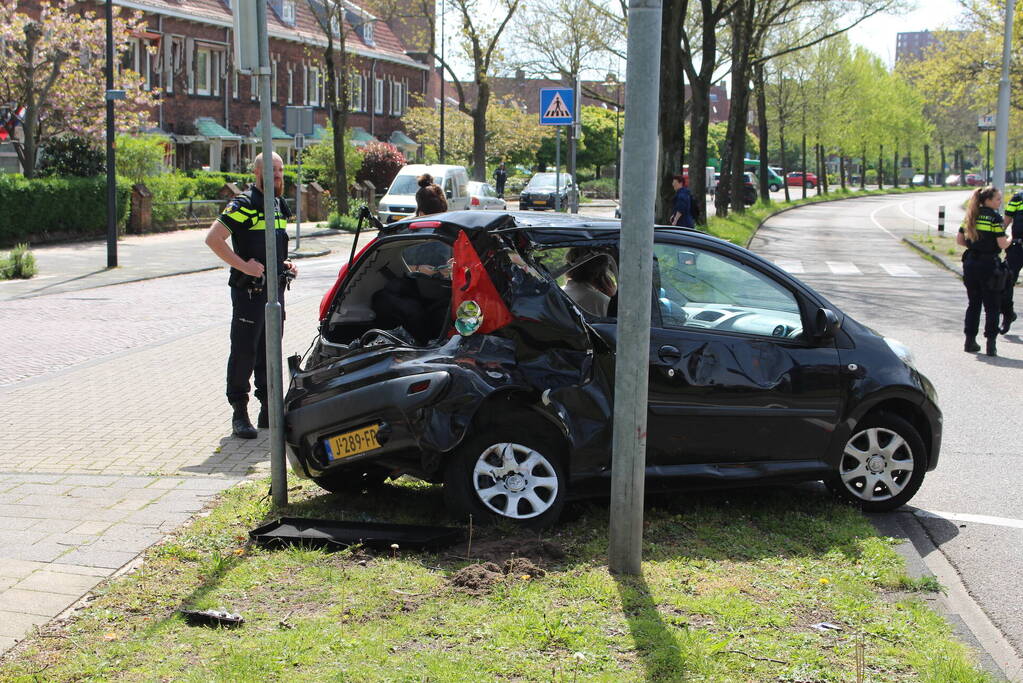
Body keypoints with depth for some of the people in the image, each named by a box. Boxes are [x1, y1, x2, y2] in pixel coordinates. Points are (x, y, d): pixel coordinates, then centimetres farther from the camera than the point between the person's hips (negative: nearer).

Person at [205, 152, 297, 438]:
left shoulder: (280, 206, 15)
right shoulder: (244, 205, -11)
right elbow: (213, 238, -18)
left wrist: (284, 264, 10)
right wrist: (243, 265, -20)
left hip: (275, 289, 8)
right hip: (249, 290, -8)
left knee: (270, 352, 12)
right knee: (244, 352, -4)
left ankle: (269, 410, 20)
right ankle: (240, 414, 2)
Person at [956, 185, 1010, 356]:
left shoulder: (970, 217, 7)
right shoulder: (995, 218, -12)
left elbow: (959, 240, 9)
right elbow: (1002, 244, -15)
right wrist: (1010, 240, 5)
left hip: (970, 264, 6)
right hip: (989, 264, -6)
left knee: (973, 304, 15)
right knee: (992, 306, 2)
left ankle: (970, 342, 17)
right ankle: (991, 344, -1)